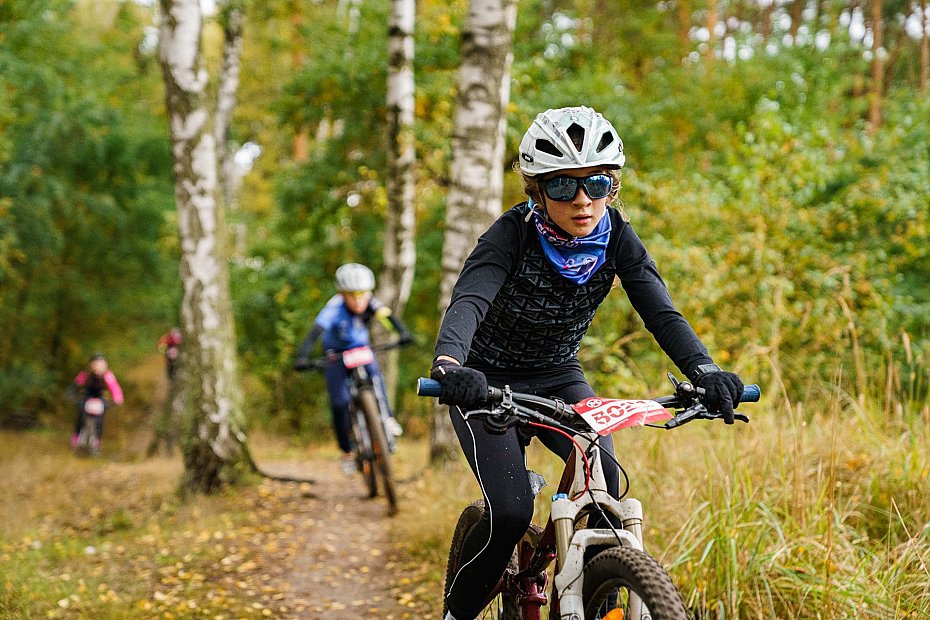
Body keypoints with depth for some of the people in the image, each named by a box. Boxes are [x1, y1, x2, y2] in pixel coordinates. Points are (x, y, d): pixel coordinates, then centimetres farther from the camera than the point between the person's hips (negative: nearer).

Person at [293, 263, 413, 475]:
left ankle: (386, 419, -18)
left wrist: (402, 332, -52)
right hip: (337, 355, -2)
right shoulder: (334, 309, -31)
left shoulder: (370, 304, -21)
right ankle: (347, 453, 3)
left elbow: (387, 316, -32)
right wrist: (302, 356, -56)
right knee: (339, 404, -12)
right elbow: (316, 330, -42)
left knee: (373, 372, -31)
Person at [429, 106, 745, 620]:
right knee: (511, 511, -20)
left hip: (558, 379, 4)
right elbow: (468, 301, -41)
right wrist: (449, 364, -62)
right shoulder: (513, 234, -25)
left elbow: (659, 310, -25)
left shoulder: (616, 236, -14)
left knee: (604, 478, -23)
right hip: (488, 382, -3)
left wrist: (703, 370, -44)